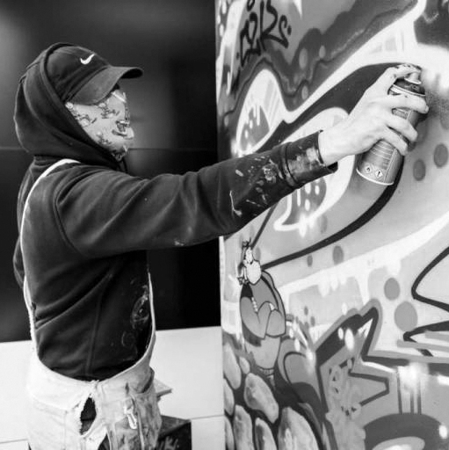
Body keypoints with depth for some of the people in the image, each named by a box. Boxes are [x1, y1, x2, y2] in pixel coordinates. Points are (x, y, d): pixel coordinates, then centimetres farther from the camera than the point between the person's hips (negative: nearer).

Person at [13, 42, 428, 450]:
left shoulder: (47, 177, 3)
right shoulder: (77, 194, -31)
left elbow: (25, 265, 16)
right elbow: (193, 202, -46)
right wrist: (332, 142, -50)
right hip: (92, 408, -9)